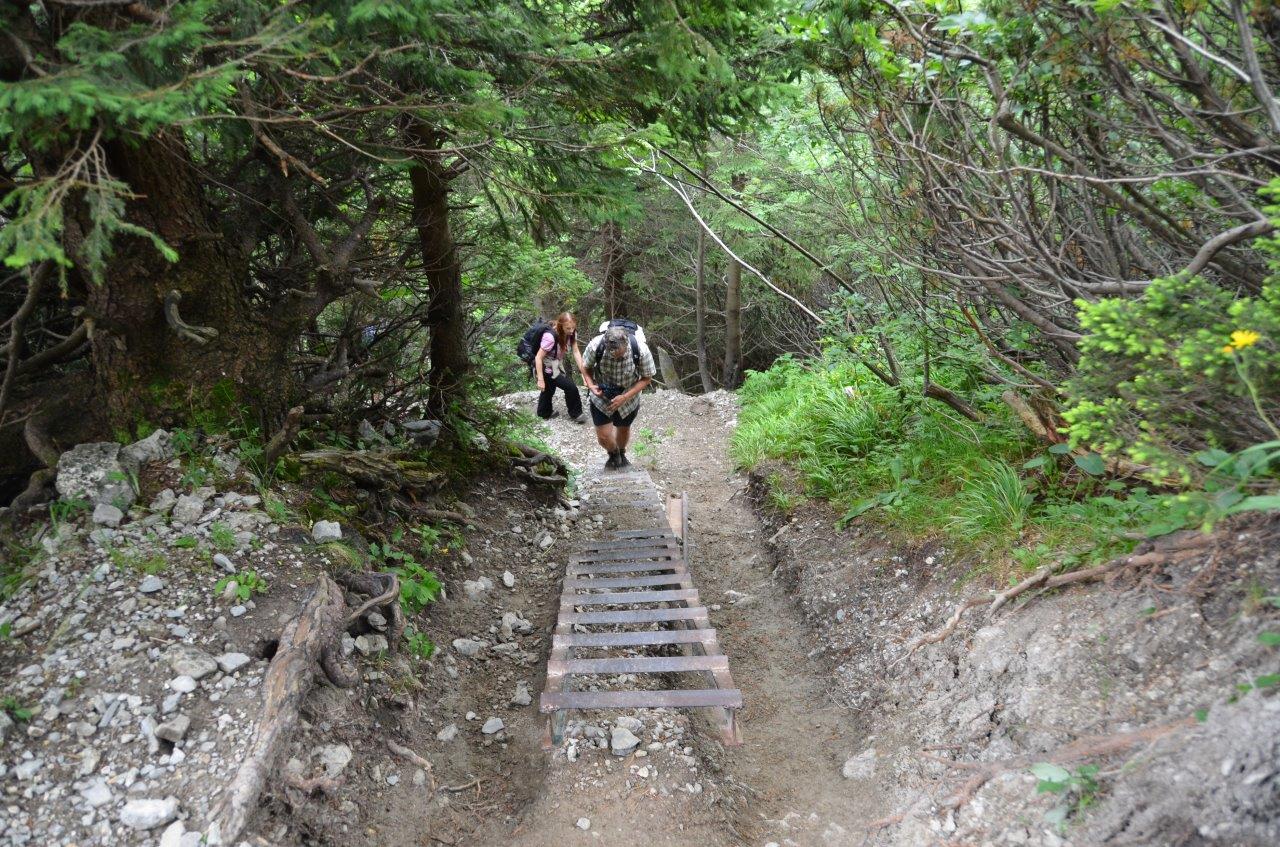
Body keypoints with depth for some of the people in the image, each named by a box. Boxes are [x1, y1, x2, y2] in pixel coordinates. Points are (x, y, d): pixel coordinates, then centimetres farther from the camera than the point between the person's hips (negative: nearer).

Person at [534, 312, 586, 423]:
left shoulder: (572, 333, -16)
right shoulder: (551, 336, -36)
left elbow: (576, 351, -15)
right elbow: (538, 357, -32)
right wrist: (540, 380, -32)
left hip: (557, 365, 8)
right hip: (546, 367, -8)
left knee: (549, 388, 28)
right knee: (571, 387, -8)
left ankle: (545, 413, 52)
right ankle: (575, 414, 12)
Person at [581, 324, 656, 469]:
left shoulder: (641, 350, -31)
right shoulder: (595, 346, -30)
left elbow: (647, 378, -16)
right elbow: (586, 368, -9)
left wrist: (625, 397, -26)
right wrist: (590, 385, -28)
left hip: (628, 398, 1)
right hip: (601, 398, 0)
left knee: (623, 429, 22)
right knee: (604, 436, -3)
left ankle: (621, 454, 57)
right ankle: (613, 454, 33)